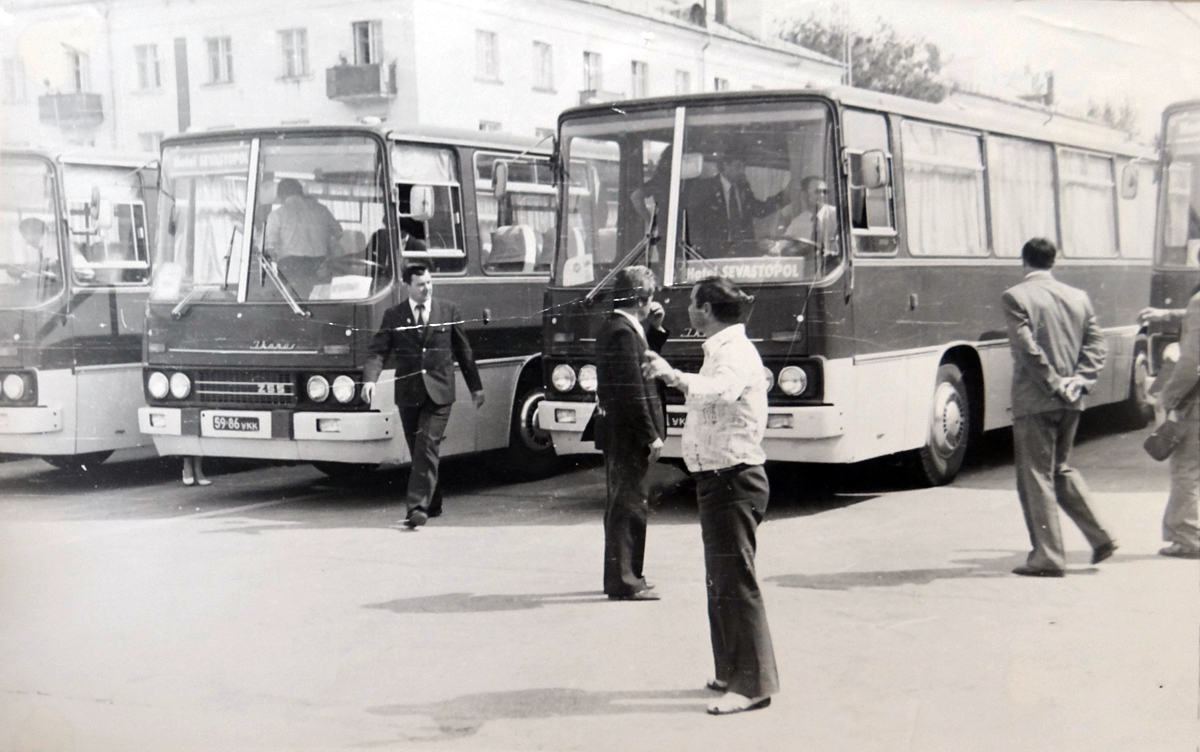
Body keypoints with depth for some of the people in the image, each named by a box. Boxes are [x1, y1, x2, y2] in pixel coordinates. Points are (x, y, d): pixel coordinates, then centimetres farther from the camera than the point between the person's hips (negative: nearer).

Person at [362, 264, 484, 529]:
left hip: (439, 392, -2)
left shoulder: (449, 311, 6)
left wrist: (475, 386, 15)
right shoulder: (393, 316, 5)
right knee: (418, 452, 9)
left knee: (427, 448, -13)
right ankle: (433, 504, 24)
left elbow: (463, 351, 12)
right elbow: (379, 350, -2)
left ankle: (418, 506, -16)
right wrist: (370, 379, -21)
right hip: (408, 392, 2)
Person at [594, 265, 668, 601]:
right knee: (629, 505, -6)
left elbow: (643, 366, 21)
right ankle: (624, 582, -2)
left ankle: (620, 576, 25)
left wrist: (654, 329, 11)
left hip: (617, 433, 10)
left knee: (623, 504, 16)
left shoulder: (614, 328, 12)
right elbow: (632, 391, -22)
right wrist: (651, 435, -20)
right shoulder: (623, 333, -18)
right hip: (628, 434, -10)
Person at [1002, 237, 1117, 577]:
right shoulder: (1079, 297, 10)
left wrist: (1054, 383, -11)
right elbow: (1097, 344, 6)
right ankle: (1100, 537, 18)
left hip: (1034, 400, -6)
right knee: (1061, 468, 22)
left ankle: (1048, 557, 1)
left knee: (1036, 476, 1)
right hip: (1070, 402, 6)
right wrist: (1079, 381, -3)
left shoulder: (1016, 297, -9)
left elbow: (1028, 348, -17)